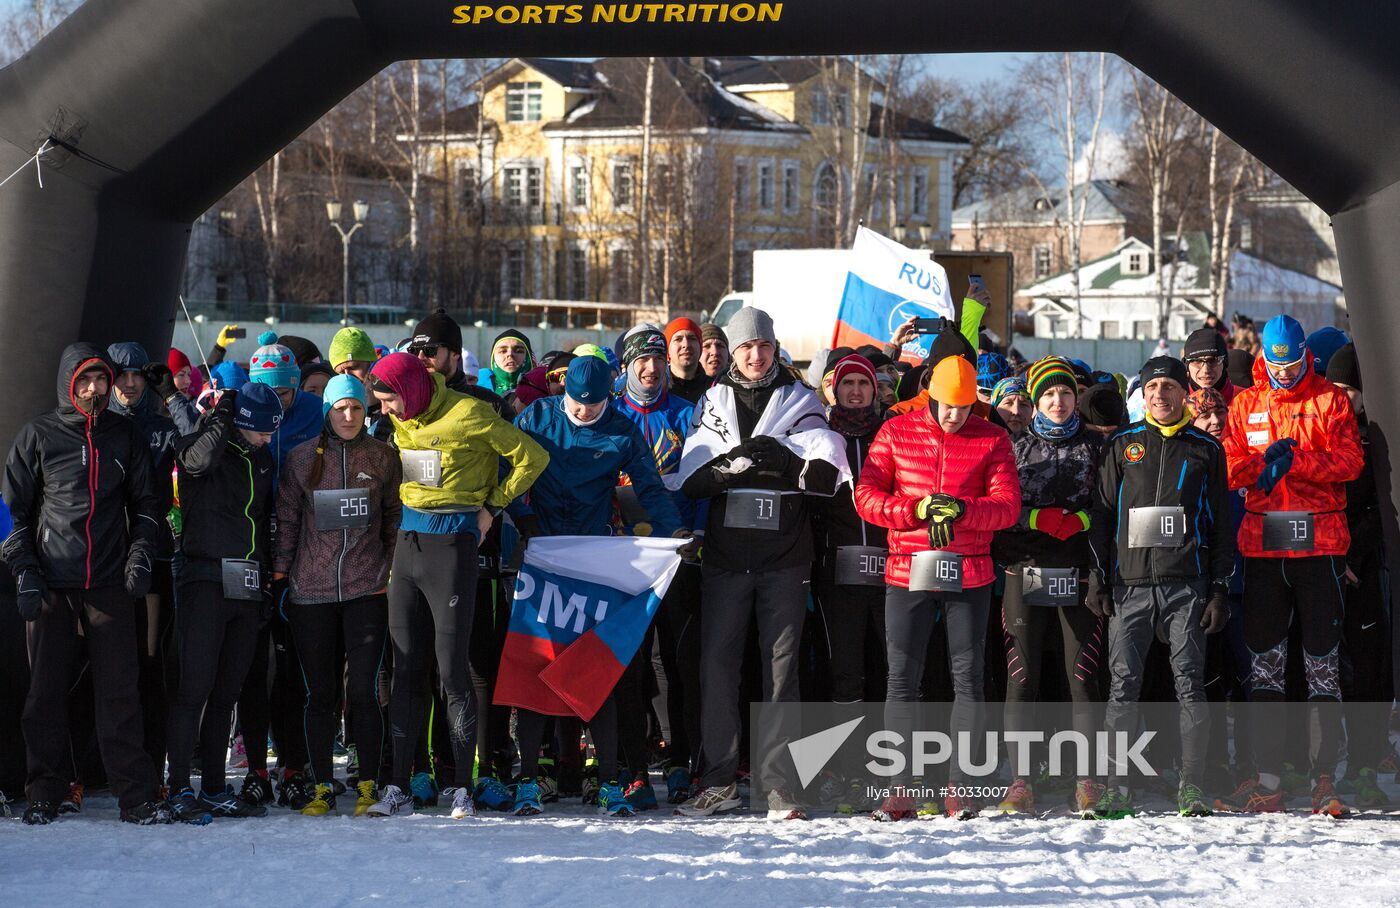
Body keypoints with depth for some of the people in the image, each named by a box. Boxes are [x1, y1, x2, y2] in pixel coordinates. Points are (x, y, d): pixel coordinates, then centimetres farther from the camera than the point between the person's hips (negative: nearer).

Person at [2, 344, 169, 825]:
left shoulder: (126, 436, 9)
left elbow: (145, 504, 16)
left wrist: (140, 554, 1)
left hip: (110, 583, 1)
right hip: (50, 583, -1)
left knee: (120, 690, -3)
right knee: (47, 691, 3)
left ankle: (136, 795, -3)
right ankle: (44, 793, 12)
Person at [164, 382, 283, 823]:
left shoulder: (262, 459, 16)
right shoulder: (208, 443, -3)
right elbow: (198, 460, -29)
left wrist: (267, 579, 19)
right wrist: (222, 418, -15)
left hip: (248, 587, 7)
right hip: (208, 581, -7)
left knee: (227, 690, 10)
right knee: (196, 687, -9)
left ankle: (214, 789, 15)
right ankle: (179, 789, -6)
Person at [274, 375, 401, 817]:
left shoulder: (382, 457, 6)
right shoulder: (302, 458, 5)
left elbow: (395, 517, 13)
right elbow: (287, 519, 7)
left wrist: (393, 569, 7)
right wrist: (280, 567, 0)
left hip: (367, 587, -1)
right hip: (310, 590, 1)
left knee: (363, 689, -5)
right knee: (320, 693, 3)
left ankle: (369, 786, 4)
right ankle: (322, 787, 11)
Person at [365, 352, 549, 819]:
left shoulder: (467, 414, -12)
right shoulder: (402, 421, 10)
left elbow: (532, 456, -8)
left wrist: (493, 505, -3)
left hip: (452, 545, -7)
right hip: (408, 542, 7)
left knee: (452, 666, -7)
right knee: (406, 667, 5)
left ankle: (462, 788, 0)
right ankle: (398, 787, 6)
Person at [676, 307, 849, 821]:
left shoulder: (799, 401, 9)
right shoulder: (713, 402, 13)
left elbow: (825, 472, -7)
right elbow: (692, 478, 0)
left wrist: (747, 461, -13)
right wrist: (768, 464, -14)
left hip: (785, 558, -1)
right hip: (725, 554, 1)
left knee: (781, 666, -1)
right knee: (717, 663, -2)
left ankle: (780, 783, 2)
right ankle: (719, 780, 5)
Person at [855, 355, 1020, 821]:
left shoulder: (992, 440, 3)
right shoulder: (896, 432, 4)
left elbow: (1007, 506, -4)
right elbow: (866, 497, -1)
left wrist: (962, 509, -22)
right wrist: (918, 509, -16)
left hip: (969, 573, 0)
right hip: (908, 572, 0)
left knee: (968, 678, 1)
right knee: (901, 678, 0)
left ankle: (960, 788, 7)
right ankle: (900, 789, 5)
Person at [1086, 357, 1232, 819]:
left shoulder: (1205, 450, 11)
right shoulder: (1123, 446, 12)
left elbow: (1221, 524, 10)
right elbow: (1103, 514, 11)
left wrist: (1221, 589, 3)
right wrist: (1097, 576, 2)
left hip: (1186, 584, -1)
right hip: (1130, 584, 1)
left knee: (1190, 684, -3)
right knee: (1123, 685, -3)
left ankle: (1192, 789, 0)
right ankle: (1117, 789, -1)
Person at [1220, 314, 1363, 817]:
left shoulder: (1331, 400, 4)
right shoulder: (1246, 404, 11)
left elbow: (1349, 461, -7)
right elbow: (1230, 467, 4)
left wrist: (1294, 460, -18)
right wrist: (1266, 460, -15)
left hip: (1319, 543, -3)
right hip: (1263, 544, 3)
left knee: (1322, 663, -1)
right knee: (1264, 662, 5)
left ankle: (1325, 779, 2)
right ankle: (1267, 779, 9)